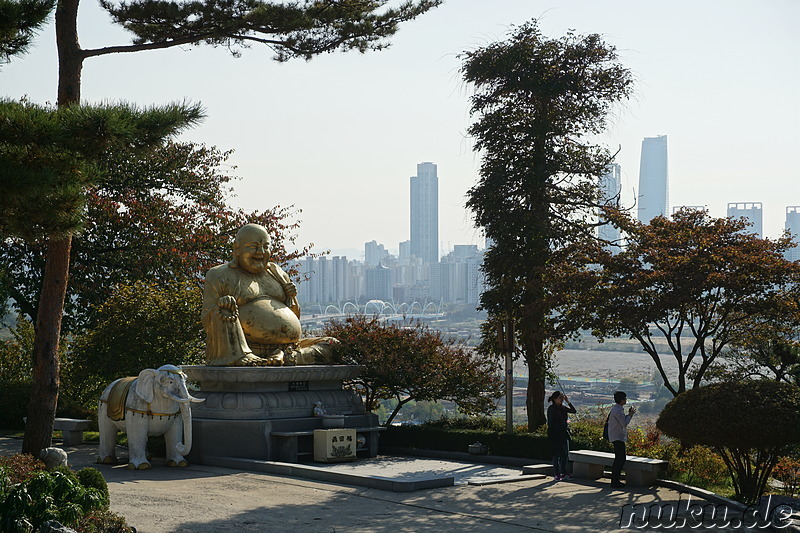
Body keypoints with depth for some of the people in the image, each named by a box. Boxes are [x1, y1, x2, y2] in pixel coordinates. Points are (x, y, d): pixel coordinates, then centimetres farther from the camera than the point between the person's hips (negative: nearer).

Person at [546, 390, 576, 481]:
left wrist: (568, 402, -4)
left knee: (564, 454, 9)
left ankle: (563, 473, 18)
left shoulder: (563, 408, 10)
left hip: (564, 433, 7)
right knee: (556, 455, -2)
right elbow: (550, 423, -11)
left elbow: (574, 411, 3)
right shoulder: (551, 409, -9)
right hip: (555, 434, -7)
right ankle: (557, 474, 5)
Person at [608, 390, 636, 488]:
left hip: (618, 437, 11)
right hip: (618, 437, -11)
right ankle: (614, 481, -10)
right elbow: (625, 423, -20)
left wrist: (629, 414, 9)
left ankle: (615, 480, 16)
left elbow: (623, 421, 20)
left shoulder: (617, 409, 15)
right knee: (620, 459, -11)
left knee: (619, 459, 13)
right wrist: (630, 415, -7)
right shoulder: (617, 410, -18)